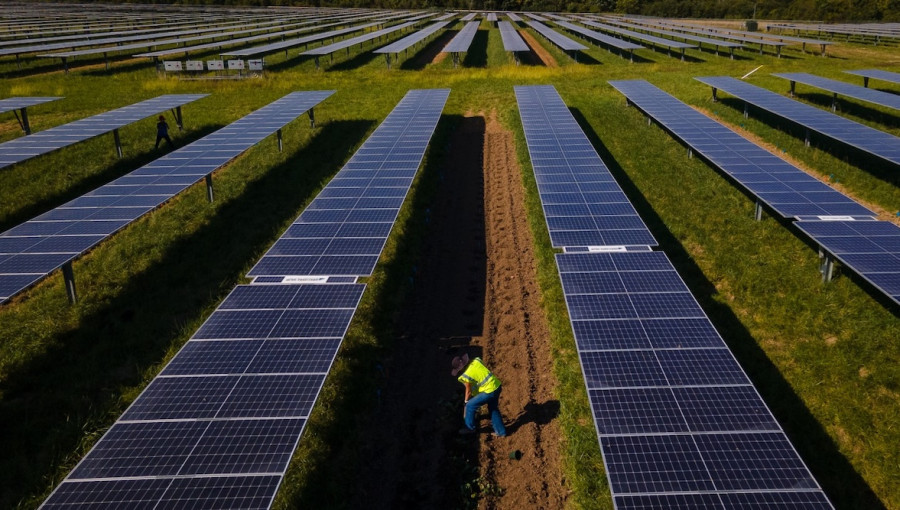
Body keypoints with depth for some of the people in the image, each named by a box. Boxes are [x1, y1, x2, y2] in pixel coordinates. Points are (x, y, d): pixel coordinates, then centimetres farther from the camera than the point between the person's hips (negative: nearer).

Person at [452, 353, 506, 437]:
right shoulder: (476, 361, 4)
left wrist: (466, 401, 15)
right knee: (493, 408, 27)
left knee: (470, 406, 6)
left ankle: (470, 428, 22)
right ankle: (500, 432, 35)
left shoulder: (466, 375, -15)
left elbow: (468, 391, -3)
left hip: (490, 391, -8)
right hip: (497, 386, 8)